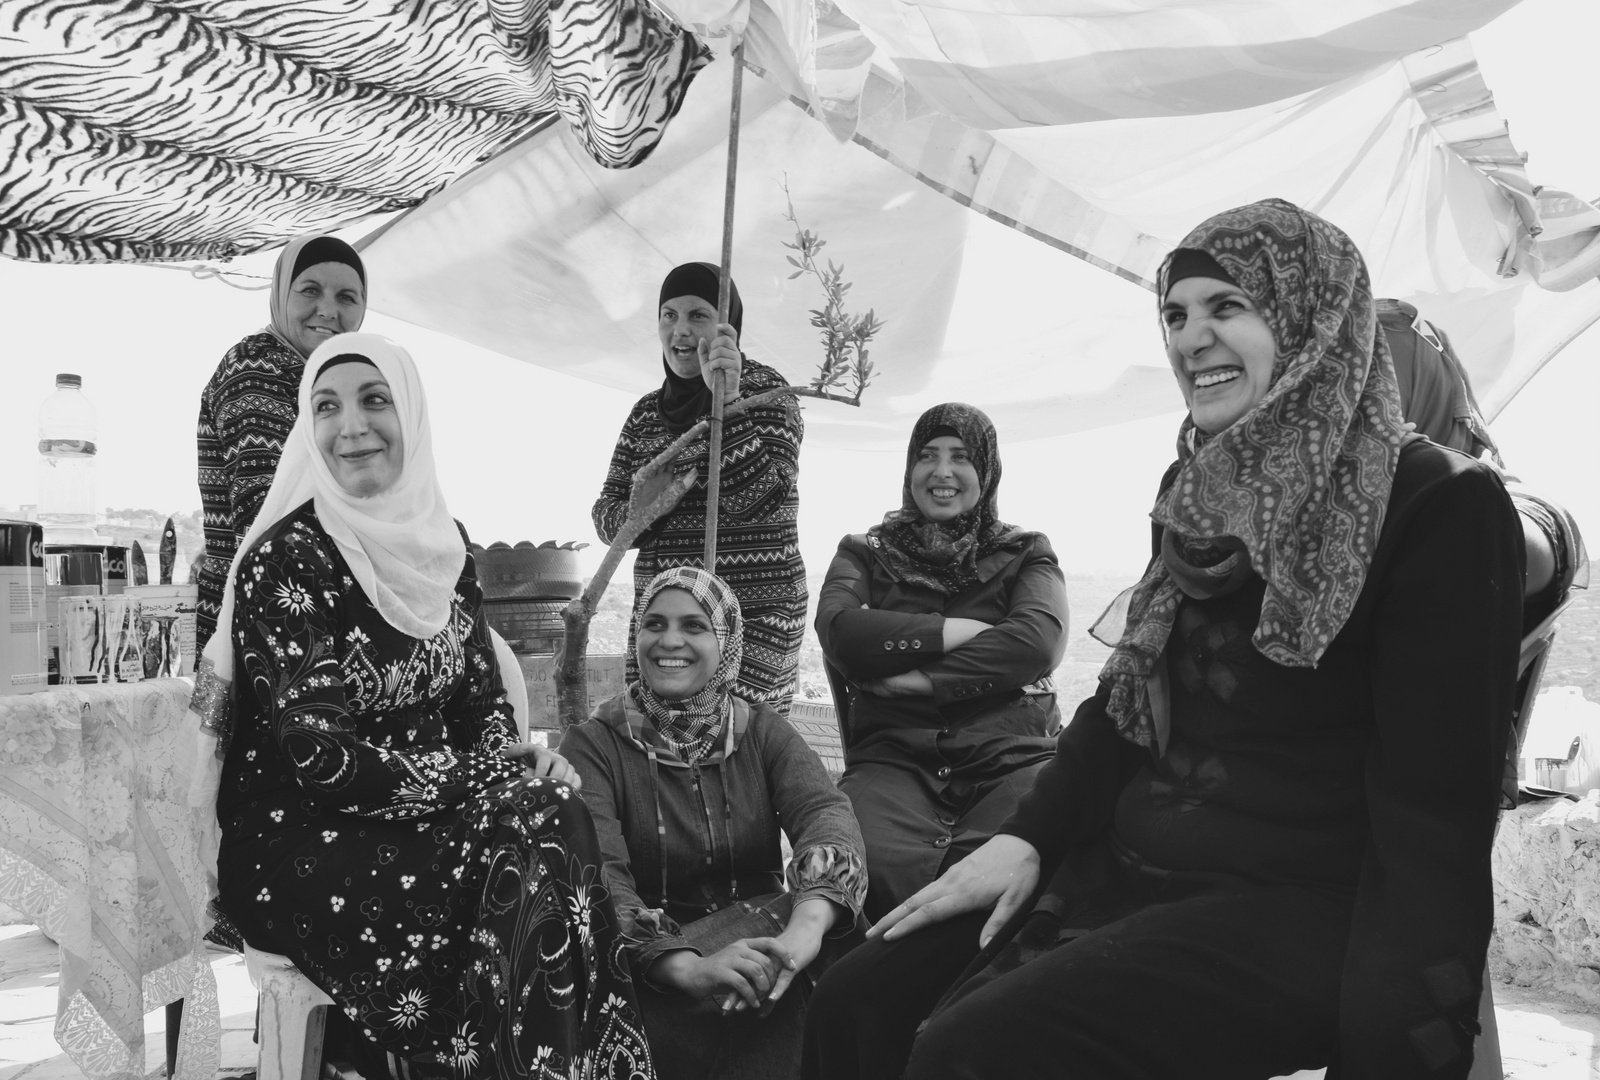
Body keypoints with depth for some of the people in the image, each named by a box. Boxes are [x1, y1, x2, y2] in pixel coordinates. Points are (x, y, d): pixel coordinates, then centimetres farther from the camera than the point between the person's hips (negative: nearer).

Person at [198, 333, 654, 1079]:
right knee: (534, 862, -25)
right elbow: (311, 752, -18)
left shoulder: (440, 542, 7)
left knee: (559, 825, -22)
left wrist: (515, 762, -10)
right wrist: (472, 773, -17)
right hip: (303, 841, -6)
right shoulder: (284, 558, -13)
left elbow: (480, 696, 11)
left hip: (422, 812, 6)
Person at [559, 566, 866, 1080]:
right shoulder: (593, 744, 0)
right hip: (650, 979, -3)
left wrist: (808, 922, -35)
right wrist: (686, 965, -35)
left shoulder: (762, 731, 8)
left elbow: (826, 811, -13)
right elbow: (596, 874, -16)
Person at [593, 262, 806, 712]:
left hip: (751, 618, -5)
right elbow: (606, 516, 13)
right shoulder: (646, 412, 15)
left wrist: (727, 399, -24)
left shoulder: (763, 389, 0)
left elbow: (757, 499, -16)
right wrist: (642, 509, -9)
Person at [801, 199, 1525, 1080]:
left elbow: (1435, 809, -14)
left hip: (1302, 907, -6)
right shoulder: (1202, 498, 12)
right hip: (1127, 870, 7)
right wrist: (1026, 838, 2)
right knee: (857, 1004, -7)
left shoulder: (1438, 508, -10)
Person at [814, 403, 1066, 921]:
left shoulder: (1026, 552, 19)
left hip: (1012, 753, 0)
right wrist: (958, 631, -4)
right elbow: (838, 631, -2)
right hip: (894, 754, 1)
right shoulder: (865, 553, 21)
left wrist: (917, 679, -8)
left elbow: (1040, 641, -4)